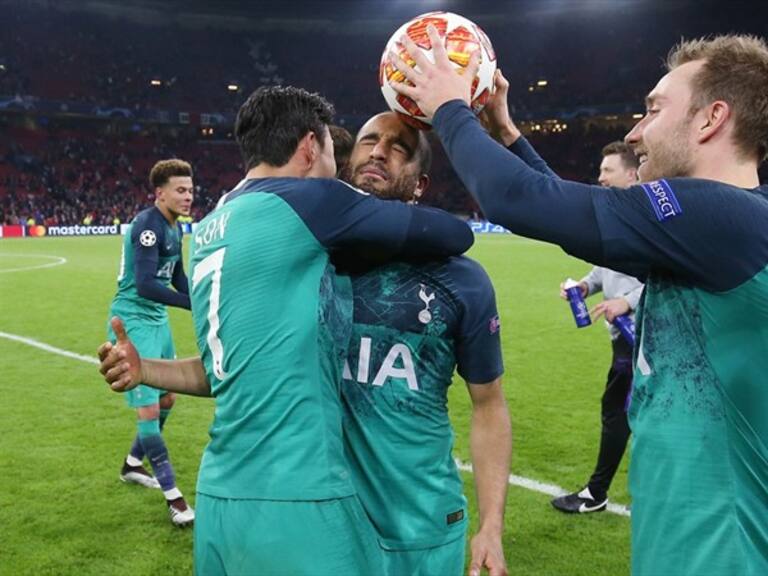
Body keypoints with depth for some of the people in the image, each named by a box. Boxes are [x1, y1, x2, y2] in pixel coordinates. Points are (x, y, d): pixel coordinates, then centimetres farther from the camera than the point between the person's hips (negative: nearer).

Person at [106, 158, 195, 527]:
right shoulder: (147, 225, -20)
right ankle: (173, 496, 0)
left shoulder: (173, 228, 9)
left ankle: (132, 465, 38)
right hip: (133, 322, -10)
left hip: (156, 320, 10)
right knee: (148, 408, -7)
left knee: (166, 399, 19)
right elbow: (144, 285, -30)